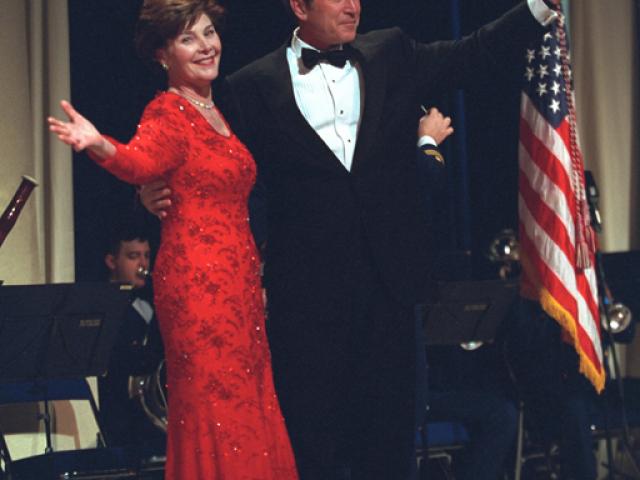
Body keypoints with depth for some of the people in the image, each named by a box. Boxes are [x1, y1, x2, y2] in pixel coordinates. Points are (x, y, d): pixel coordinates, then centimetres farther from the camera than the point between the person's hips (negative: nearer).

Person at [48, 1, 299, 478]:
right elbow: (140, 161, -29)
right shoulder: (167, 112, -8)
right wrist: (99, 145, -48)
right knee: (213, 409, -8)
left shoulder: (217, 113, 16)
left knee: (251, 412, 8)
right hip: (197, 280, -8)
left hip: (239, 283, 8)